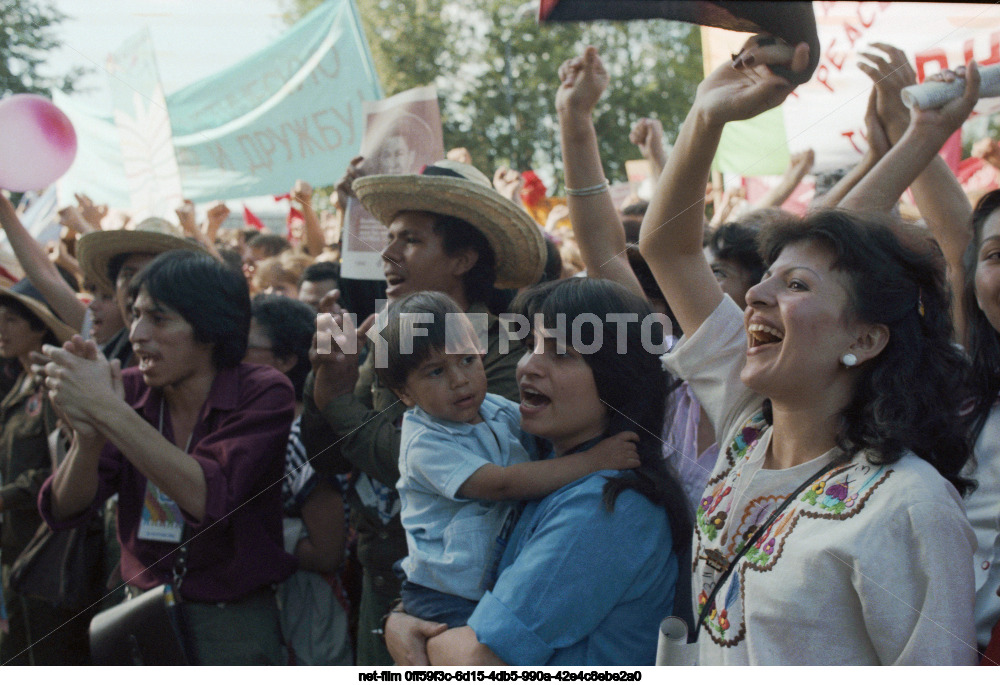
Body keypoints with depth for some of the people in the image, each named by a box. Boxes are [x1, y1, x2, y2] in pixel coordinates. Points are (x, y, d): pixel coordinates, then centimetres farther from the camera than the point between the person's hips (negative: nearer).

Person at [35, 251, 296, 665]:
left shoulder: (263, 393, -14)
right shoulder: (129, 390, -3)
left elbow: (208, 498, -28)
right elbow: (63, 511, -9)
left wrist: (107, 411, -31)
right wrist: (88, 436, -29)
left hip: (233, 621, -4)